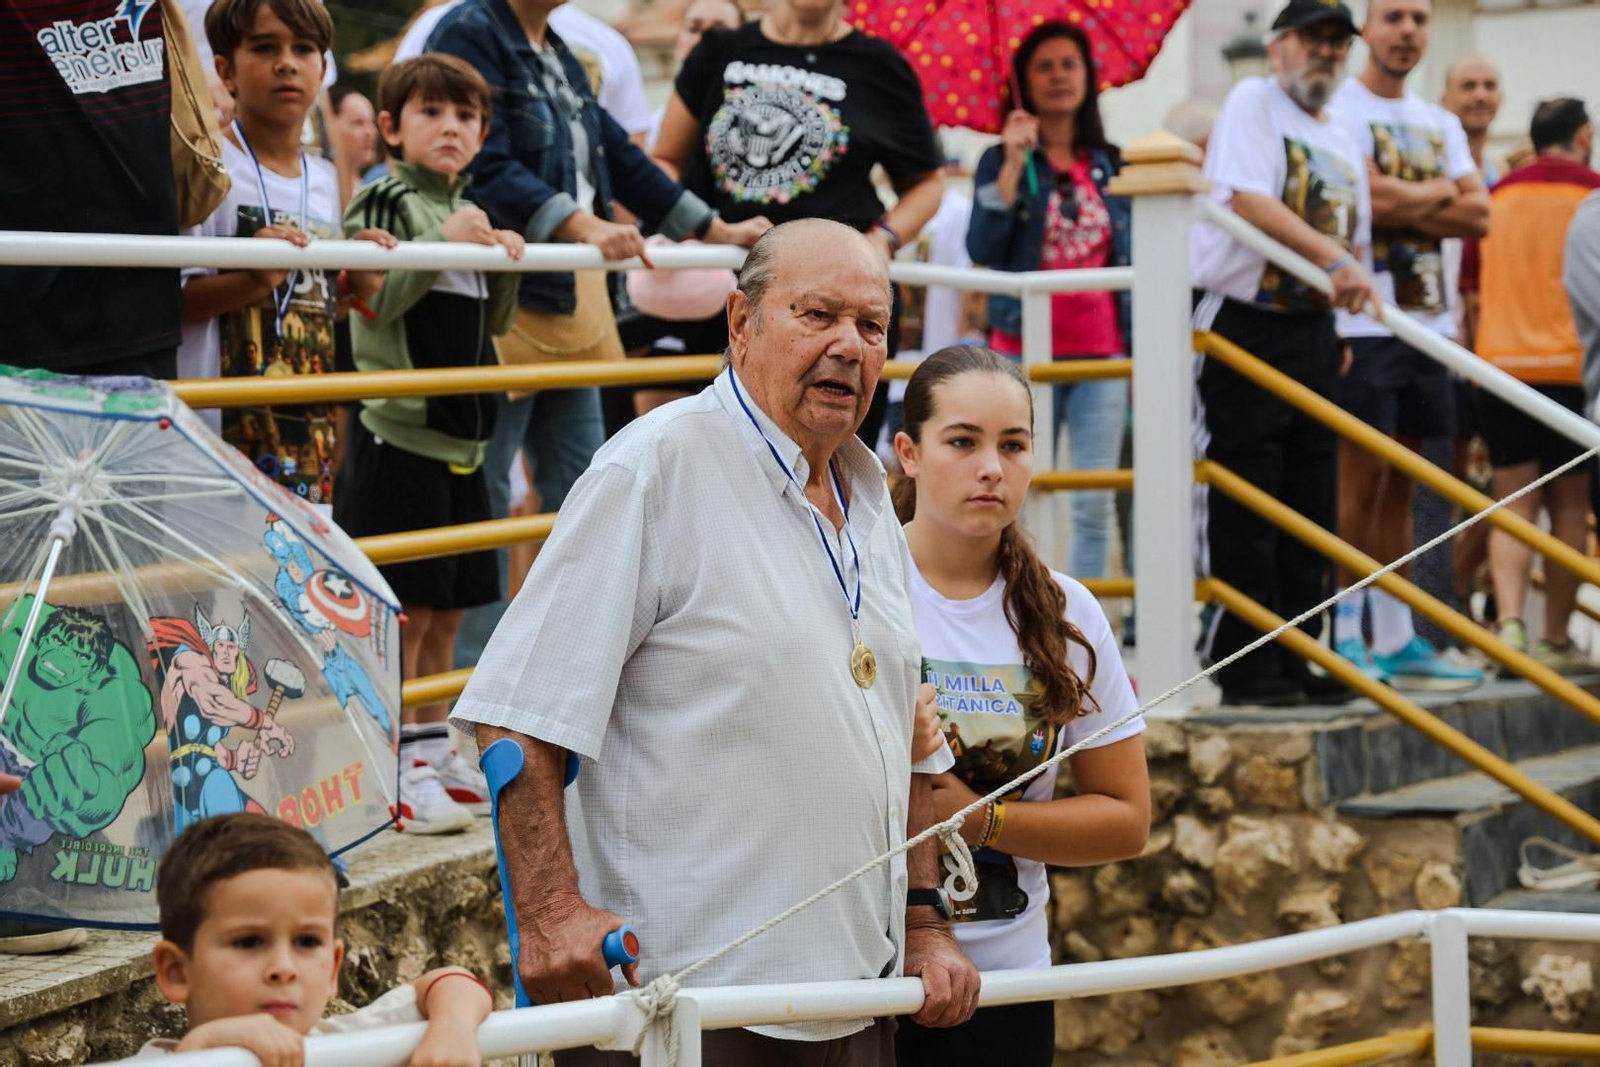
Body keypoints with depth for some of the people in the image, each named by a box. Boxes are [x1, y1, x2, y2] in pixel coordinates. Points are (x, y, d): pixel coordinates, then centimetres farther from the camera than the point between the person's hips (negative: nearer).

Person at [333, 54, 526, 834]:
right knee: (403, 612, -7)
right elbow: (370, 299, -18)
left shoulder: (471, 215, 16)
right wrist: (445, 246, -21)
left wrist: (505, 267, 4)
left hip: (460, 435, 8)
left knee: (446, 610, 13)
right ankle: (397, 772, -2)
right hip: (396, 431, -8)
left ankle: (431, 751, 23)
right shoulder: (383, 204, -7)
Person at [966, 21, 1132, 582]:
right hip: (1025, 352, -2)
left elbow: (1133, 265, 13)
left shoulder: (1112, 166, 10)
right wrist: (1014, 165, -14)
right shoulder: (1001, 161, 3)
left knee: (1095, 504, 0)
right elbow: (983, 249, -11)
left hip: (1101, 353, 2)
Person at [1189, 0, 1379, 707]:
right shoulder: (1253, 101, -4)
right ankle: (1247, 666, -3)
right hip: (1241, 324, -8)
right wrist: (1331, 257, -28)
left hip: (1311, 331, 8)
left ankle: (1298, 657, 14)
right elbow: (1250, 200, -19)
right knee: (1244, 507, -6)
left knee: (1311, 505, 8)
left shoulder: (1343, 145, 18)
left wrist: (1352, 279, 8)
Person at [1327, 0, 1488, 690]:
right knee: (1360, 483, -7)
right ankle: (1342, 638, -2)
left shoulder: (1440, 125, 18)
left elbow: (1477, 216, 6)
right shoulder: (1340, 111, -5)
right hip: (1365, 320, -7)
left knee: (1399, 487, 9)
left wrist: (1405, 206, -9)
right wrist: (1439, 192, -2)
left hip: (1428, 319, 7)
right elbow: (1372, 199, -19)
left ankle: (1396, 641, 12)